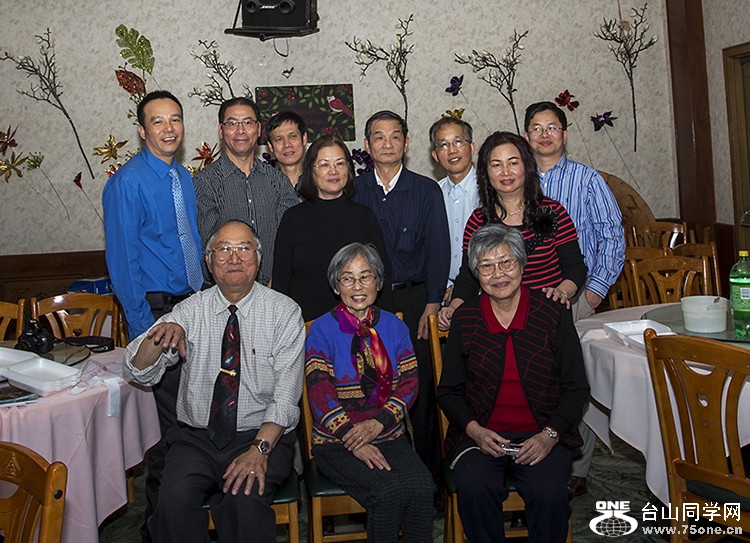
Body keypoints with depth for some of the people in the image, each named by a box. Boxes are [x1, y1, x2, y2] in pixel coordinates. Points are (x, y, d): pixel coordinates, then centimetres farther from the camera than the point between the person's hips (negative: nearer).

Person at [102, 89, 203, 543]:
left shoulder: (184, 178, 12)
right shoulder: (127, 183, -10)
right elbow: (122, 260, -13)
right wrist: (144, 325, -16)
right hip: (157, 309, -7)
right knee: (170, 415, -3)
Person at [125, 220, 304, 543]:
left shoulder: (284, 313, -3)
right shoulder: (191, 311, 5)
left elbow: (286, 395, -9)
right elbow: (141, 372, 0)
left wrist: (259, 448, -22)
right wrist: (160, 335, -21)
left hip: (261, 435, -2)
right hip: (196, 437, 3)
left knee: (245, 500, -30)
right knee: (175, 500, -25)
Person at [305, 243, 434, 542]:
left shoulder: (394, 326, 11)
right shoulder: (322, 330, 0)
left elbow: (409, 383, 4)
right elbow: (319, 392, -8)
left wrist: (377, 424, -12)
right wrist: (354, 442, -16)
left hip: (390, 438, 3)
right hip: (336, 442, -3)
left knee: (421, 486, -25)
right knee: (390, 491, -27)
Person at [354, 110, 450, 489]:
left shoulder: (426, 190, 5)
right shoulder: (355, 192, 7)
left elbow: (438, 250, 1)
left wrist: (432, 306, -6)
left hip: (415, 298, -1)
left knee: (422, 388, 0)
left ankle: (429, 470, 14)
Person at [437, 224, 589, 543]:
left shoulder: (553, 314, 2)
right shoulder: (464, 319, 4)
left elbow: (576, 388, 4)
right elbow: (448, 391, 8)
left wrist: (549, 435, -10)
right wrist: (475, 430, -9)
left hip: (544, 435, 0)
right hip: (480, 435, 1)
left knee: (548, 493, -28)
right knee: (473, 489, -28)